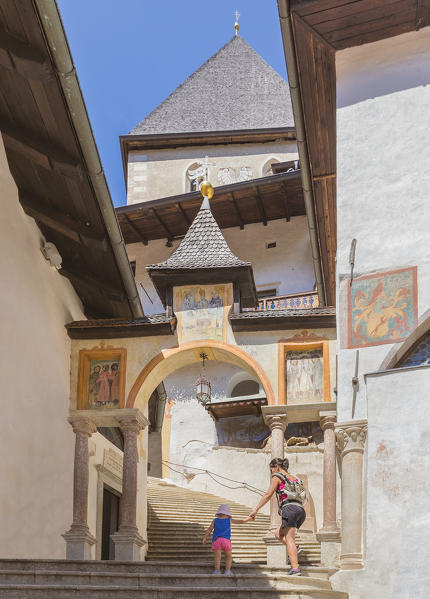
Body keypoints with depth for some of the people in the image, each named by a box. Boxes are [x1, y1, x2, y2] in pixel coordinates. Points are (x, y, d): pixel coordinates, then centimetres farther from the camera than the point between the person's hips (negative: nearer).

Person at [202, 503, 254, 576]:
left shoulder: (215, 520, 14)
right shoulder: (229, 520, 13)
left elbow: (209, 529, 8)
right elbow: (242, 521, 19)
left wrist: (205, 537, 9)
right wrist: (249, 518, 33)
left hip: (216, 540, 1)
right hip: (226, 540, -1)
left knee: (217, 556, 2)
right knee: (229, 556, 11)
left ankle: (217, 570, -6)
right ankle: (227, 570, 0)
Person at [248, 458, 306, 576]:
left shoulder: (277, 477, 8)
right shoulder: (295, 479, 28)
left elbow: (268, 494, -1)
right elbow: (302, 499, 27)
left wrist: (255, 510, 0)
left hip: (289, 508, -7)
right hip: (301, 510, 7)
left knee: (289, 538, -12)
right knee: (280, 534, 20)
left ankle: (295, 569, -24)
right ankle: (294, 549, -6)